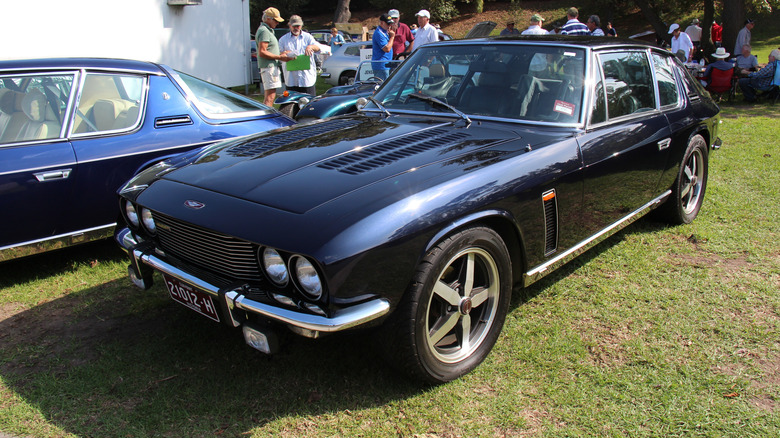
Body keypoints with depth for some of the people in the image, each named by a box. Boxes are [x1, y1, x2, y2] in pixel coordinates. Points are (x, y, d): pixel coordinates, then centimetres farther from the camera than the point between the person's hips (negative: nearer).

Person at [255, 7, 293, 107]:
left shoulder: (268, 30, 21)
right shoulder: (264, 31, -12)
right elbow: (262, 52, -20)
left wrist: (281, 53, 12)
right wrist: (279, 57, -18)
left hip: (272, 67, 11)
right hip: (269, 67, -11)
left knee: (268, 96, 14)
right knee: (270, 96, -15)